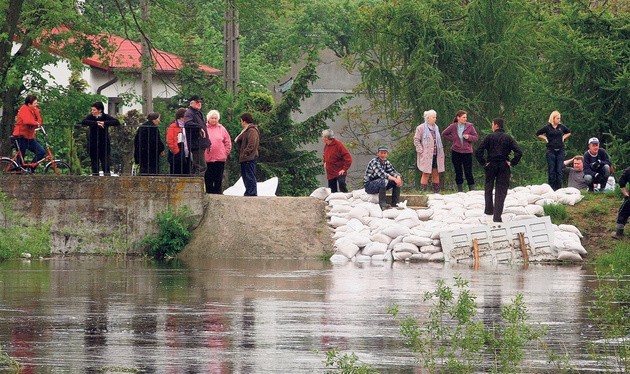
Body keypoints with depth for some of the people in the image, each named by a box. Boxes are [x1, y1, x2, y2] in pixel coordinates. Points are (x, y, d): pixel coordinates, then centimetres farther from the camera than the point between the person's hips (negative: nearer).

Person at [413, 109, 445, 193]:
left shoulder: (436, 128, 16)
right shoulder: (421, 128, -3)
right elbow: (416, 140, -5)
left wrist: (441, 150, 14)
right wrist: (421, 151, -13)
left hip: (436, 155, 6)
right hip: (426, 156, -6)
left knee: (436, 174, 7)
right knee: (426, 174, -8)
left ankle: (436, 192, 11)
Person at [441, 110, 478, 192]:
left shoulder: (470, 126, -1)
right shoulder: (453, 127, 1)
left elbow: (476, 137, 3)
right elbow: (444, 134, 14)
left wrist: (469, 137, -16)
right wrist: (452, 139, 3)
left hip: (467, 152, -1)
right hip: (456, 152, 1)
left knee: (468, 172, -5)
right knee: (458, 173, 6)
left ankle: (472, 190, -3)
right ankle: (460, 190, 13)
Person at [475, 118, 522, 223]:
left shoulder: (490, 137, -4)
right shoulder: (508, 138, 0)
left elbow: (478, 152, -12)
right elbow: (519, 152, -10)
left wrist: (483, 163, -2)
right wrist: (512, 163, -1)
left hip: (491, 165, -1)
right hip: (504, 166, 1)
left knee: (489, 187, 22)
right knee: (501, 190, 3)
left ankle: (489, 209, 25)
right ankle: (497, 216, -5)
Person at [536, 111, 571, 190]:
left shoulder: (561, 127, 6)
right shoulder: (547, 127, -1)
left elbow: (569, 132, 24)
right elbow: (538, 134, 10)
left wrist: (564, 137, 10)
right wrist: (545, 138, 1)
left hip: (560, 151, 2)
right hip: (551, 151, -2)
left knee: (559, 170, 1)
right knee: (551, 170, 0)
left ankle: (559, 187, 5)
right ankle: (551, 187, 3)